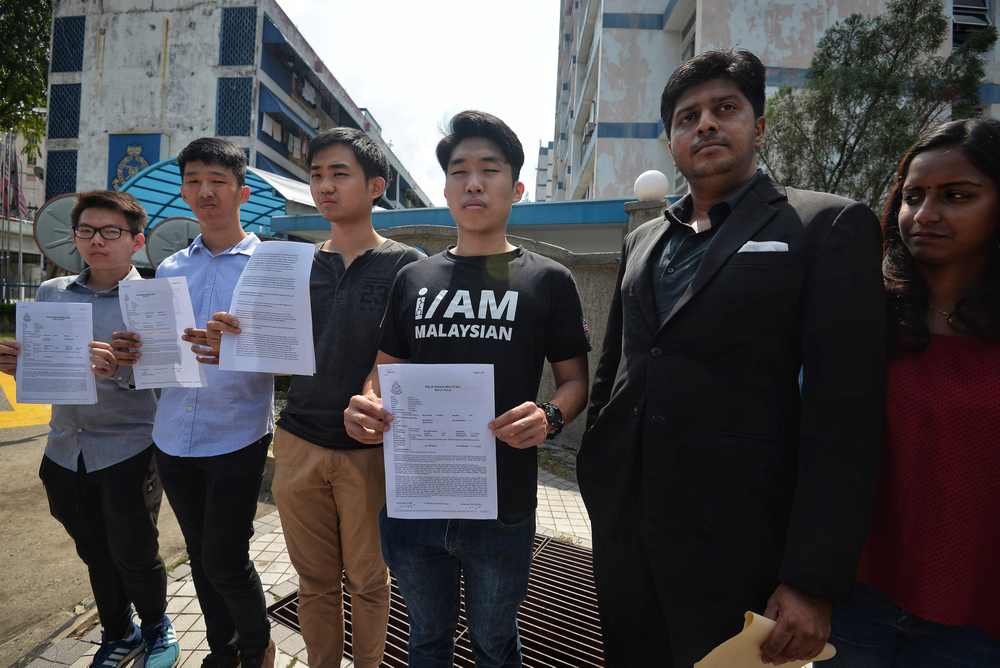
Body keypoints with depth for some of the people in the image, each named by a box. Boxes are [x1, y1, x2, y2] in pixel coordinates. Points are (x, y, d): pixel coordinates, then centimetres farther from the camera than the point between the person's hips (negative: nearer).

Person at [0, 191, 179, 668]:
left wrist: (121, 369, -35)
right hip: (65, 450, 5)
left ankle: (156, 628, 36)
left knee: (133, 555, 7)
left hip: (128, 450, -5)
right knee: (95, 555, 20)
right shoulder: (51, 294, 6)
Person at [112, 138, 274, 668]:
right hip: (174, 437, 5)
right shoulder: (169, 268, 11)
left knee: (224, 562, 1)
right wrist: (130, 353, -7)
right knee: (199, 555, 18)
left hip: (236, 438, -5)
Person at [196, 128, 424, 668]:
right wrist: (233, 343, -8)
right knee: (315, 580, 17)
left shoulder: (406, 265, -5)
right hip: (299, 444, 4)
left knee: (366, 579, 13)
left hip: (370, 450, -3)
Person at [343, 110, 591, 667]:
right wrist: (366, 407, -13)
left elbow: (575, 381, -1)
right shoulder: (414, 278, 5)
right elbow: (386, 373, 9)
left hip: (502, 510, -2)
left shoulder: (547, 280, -4)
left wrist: (549, 417, -23)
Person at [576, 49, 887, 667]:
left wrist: (814, 580, -14)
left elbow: (845, 412, -11)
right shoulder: (642, 240, 12)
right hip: (622, 529, 5)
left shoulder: (828, 226, -4)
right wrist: (595, 478, 12)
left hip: (735, 545, -5)